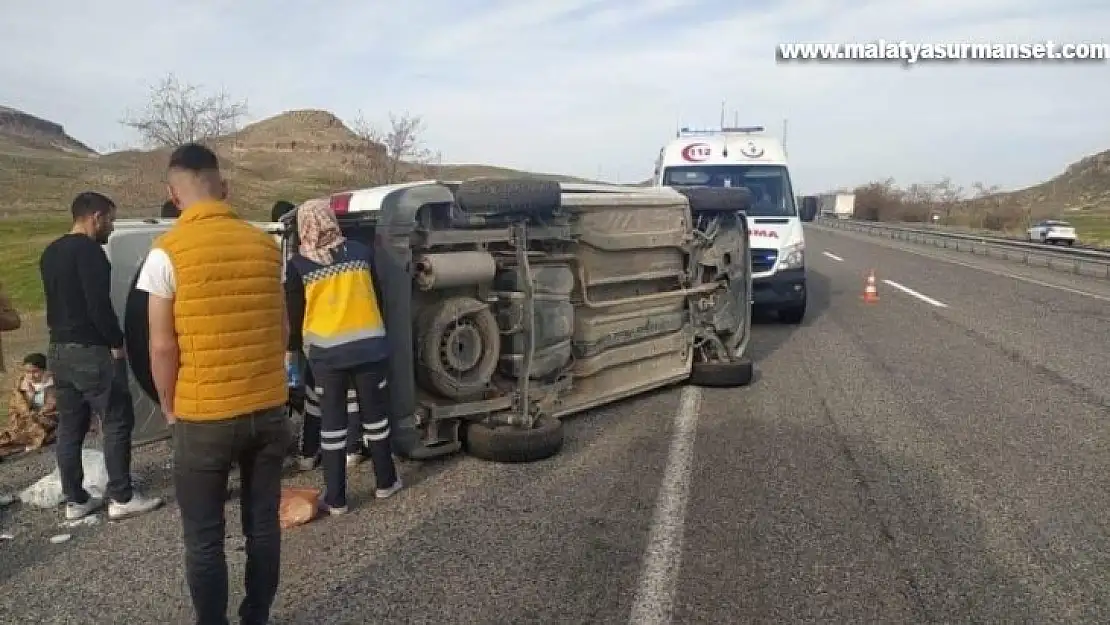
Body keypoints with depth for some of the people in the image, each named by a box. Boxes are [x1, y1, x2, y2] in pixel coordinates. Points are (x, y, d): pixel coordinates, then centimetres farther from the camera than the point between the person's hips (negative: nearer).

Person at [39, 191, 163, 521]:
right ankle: (121, 498, 2)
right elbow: (99, 304, -21)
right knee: (117, 422, -2)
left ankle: (75, 500, 18)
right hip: (91, 351, -9)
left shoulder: (51, 252, 14)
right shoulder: (88, 251, -16)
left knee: (70, 426, 12)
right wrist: (116, 343, -11)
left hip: (59, 350, 9)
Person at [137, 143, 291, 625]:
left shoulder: (168, 252, -10)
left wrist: (169, 409, 7)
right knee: (263, 525, 15)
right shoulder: (265, 245, 3)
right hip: (270, 409, 4)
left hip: (204, 417, -4)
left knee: (204, 538, 10)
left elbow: (162, 345, -8)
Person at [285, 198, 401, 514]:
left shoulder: (298, 264, -4)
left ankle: (336, 498, 11)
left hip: (326, 352, -1)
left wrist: (292, 350, 15)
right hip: (369, 345, 2)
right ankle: (386, 482, 26)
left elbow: (294, 313, 1)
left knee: (333, 420, 6)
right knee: (375, 413, 14)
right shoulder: (360, 251, 2)